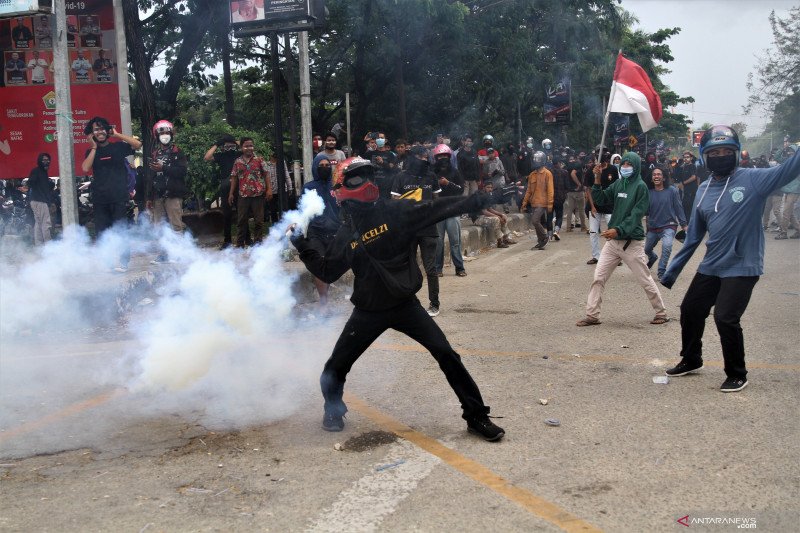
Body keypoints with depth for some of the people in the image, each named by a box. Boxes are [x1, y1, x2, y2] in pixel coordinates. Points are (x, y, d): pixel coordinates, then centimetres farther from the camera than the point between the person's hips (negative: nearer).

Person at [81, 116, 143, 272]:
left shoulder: (117, 147, 6)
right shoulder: (91, 152, 13)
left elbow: (138, 144, -10)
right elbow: (85, 168, -5)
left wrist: (117, 135, -6)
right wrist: (94, 148, -2)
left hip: (119, 197, -3)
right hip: (99, 199, 3)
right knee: (101, 232, 5)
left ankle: (123, 262, -3)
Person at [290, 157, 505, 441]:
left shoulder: (395, 212, -7)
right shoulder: (346, 234, 1)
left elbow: (436, 209, -16)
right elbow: (327, 271, 6)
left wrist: (477, 200, -25)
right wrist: (303, 245, 1)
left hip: (405, 304, -2)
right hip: (368, 311, 2)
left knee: (446, 354, -9)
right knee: (336, 367, 6)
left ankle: (476, 415, 5)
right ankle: (333, 410, 36)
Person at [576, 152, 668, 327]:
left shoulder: (640, 186, -9)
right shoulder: (618, 184, 8)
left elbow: (636, 214, -18)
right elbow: (600, 200, 8)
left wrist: (618, 230, -29)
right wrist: (598, 180, -4)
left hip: (632, 242, -6)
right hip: (612, 240, 6)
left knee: (645, 280, 5)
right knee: (598, 278, 2)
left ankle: (661, 313, 20)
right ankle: (592, 315, 7)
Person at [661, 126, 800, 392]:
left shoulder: (753, 179, -8)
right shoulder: (704, 190, 6)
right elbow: (694, 235, 12)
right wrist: (671, 271, 13)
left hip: (742, 267, -6)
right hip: (710, 267, 6)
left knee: (726, 318, -12)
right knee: (690, 311, 13)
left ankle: (737, 375, 11)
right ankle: (691, 360, 39)